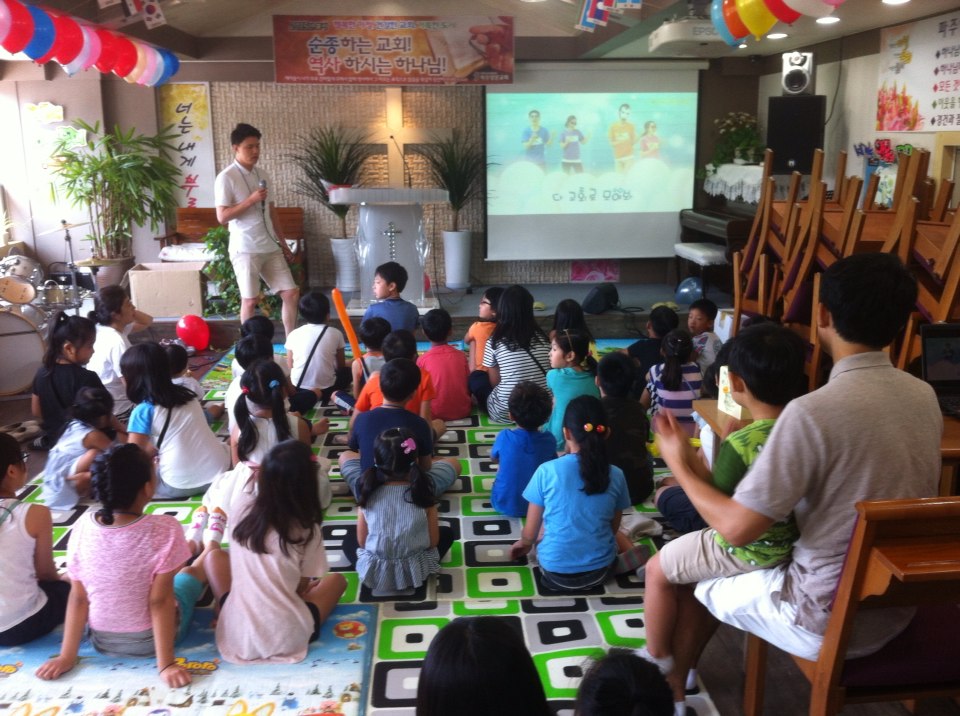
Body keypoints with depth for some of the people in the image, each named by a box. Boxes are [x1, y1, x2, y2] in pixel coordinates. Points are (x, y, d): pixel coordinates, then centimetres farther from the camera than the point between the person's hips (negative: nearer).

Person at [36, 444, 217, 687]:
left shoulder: (83, 527, -17)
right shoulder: (165, 530, -29)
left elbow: (78, 598, -10)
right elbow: (160, 601, -25)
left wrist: (67, 656, -1)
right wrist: (166, 664, -18)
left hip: (102, 641, 3)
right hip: (150, 640, -3)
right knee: (191, 570, 27)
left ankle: (193, 546, 56)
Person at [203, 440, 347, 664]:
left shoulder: (242, 506, -4)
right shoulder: (308, 529, -10)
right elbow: (303, 584, 6)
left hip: (236, 637, 2)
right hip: (288, 639, -2)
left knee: (216, 556, 26)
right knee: (336, 579, 25)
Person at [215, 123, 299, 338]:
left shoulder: (262, 175, 12)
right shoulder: (226, 177, -9)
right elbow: (222, 217, -14)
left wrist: (282, 242, 18)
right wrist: (251, 200, -20)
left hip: (270, 247, 6)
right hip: (245, 249, -6)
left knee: (291, 293, 4)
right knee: (250, 300, 2)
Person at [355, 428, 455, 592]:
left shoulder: (368, 495, -10)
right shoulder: (422, 494, -13)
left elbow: (361, 541, -2)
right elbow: (433, 541, -6)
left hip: (374, 572, 2)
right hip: (415, 571, -1)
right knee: (447, 532, 22)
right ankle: (414, 563, 9)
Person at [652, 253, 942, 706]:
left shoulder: (813, 412, -28)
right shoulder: (925, 396, -4)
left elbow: (736, 528, -24)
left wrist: (679, 465, -8)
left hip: (831, 623, -7)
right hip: (898, 607, 7)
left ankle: (671, 686, 40)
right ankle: (680, 674, 41)